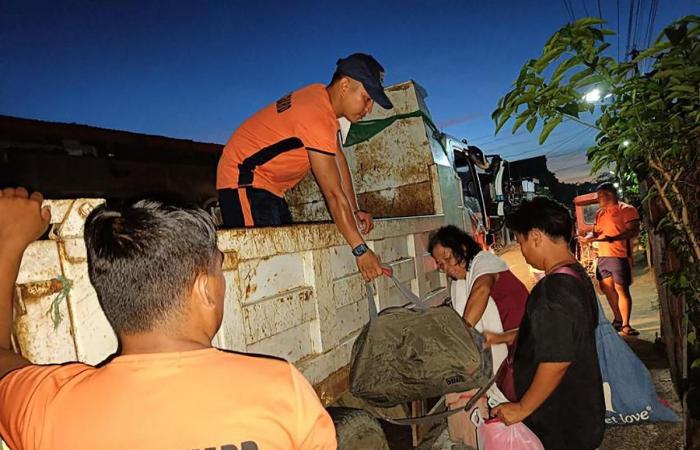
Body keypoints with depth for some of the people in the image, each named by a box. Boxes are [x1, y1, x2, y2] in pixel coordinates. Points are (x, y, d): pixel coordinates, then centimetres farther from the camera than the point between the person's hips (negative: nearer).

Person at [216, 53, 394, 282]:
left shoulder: (323, 96, 3)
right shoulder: (316, 116, -26)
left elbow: (339, 159, 8)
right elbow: (334, 194, -25)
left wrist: (355, 211, 2)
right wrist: (360, 249, -21)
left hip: (269, 186, 10)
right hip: (243, 181, -10)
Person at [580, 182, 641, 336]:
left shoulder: (626, 209, -6)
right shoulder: (600, 213, 16)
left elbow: (634, 231, -15)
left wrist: (612, 238, -28)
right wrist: (589, 237, -3)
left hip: (619, 256, -8)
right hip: (603, 256, 8)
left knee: (621, 289, -8)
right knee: (606, 288, 11)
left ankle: (625, 325, -3)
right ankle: (618, 319, 24)